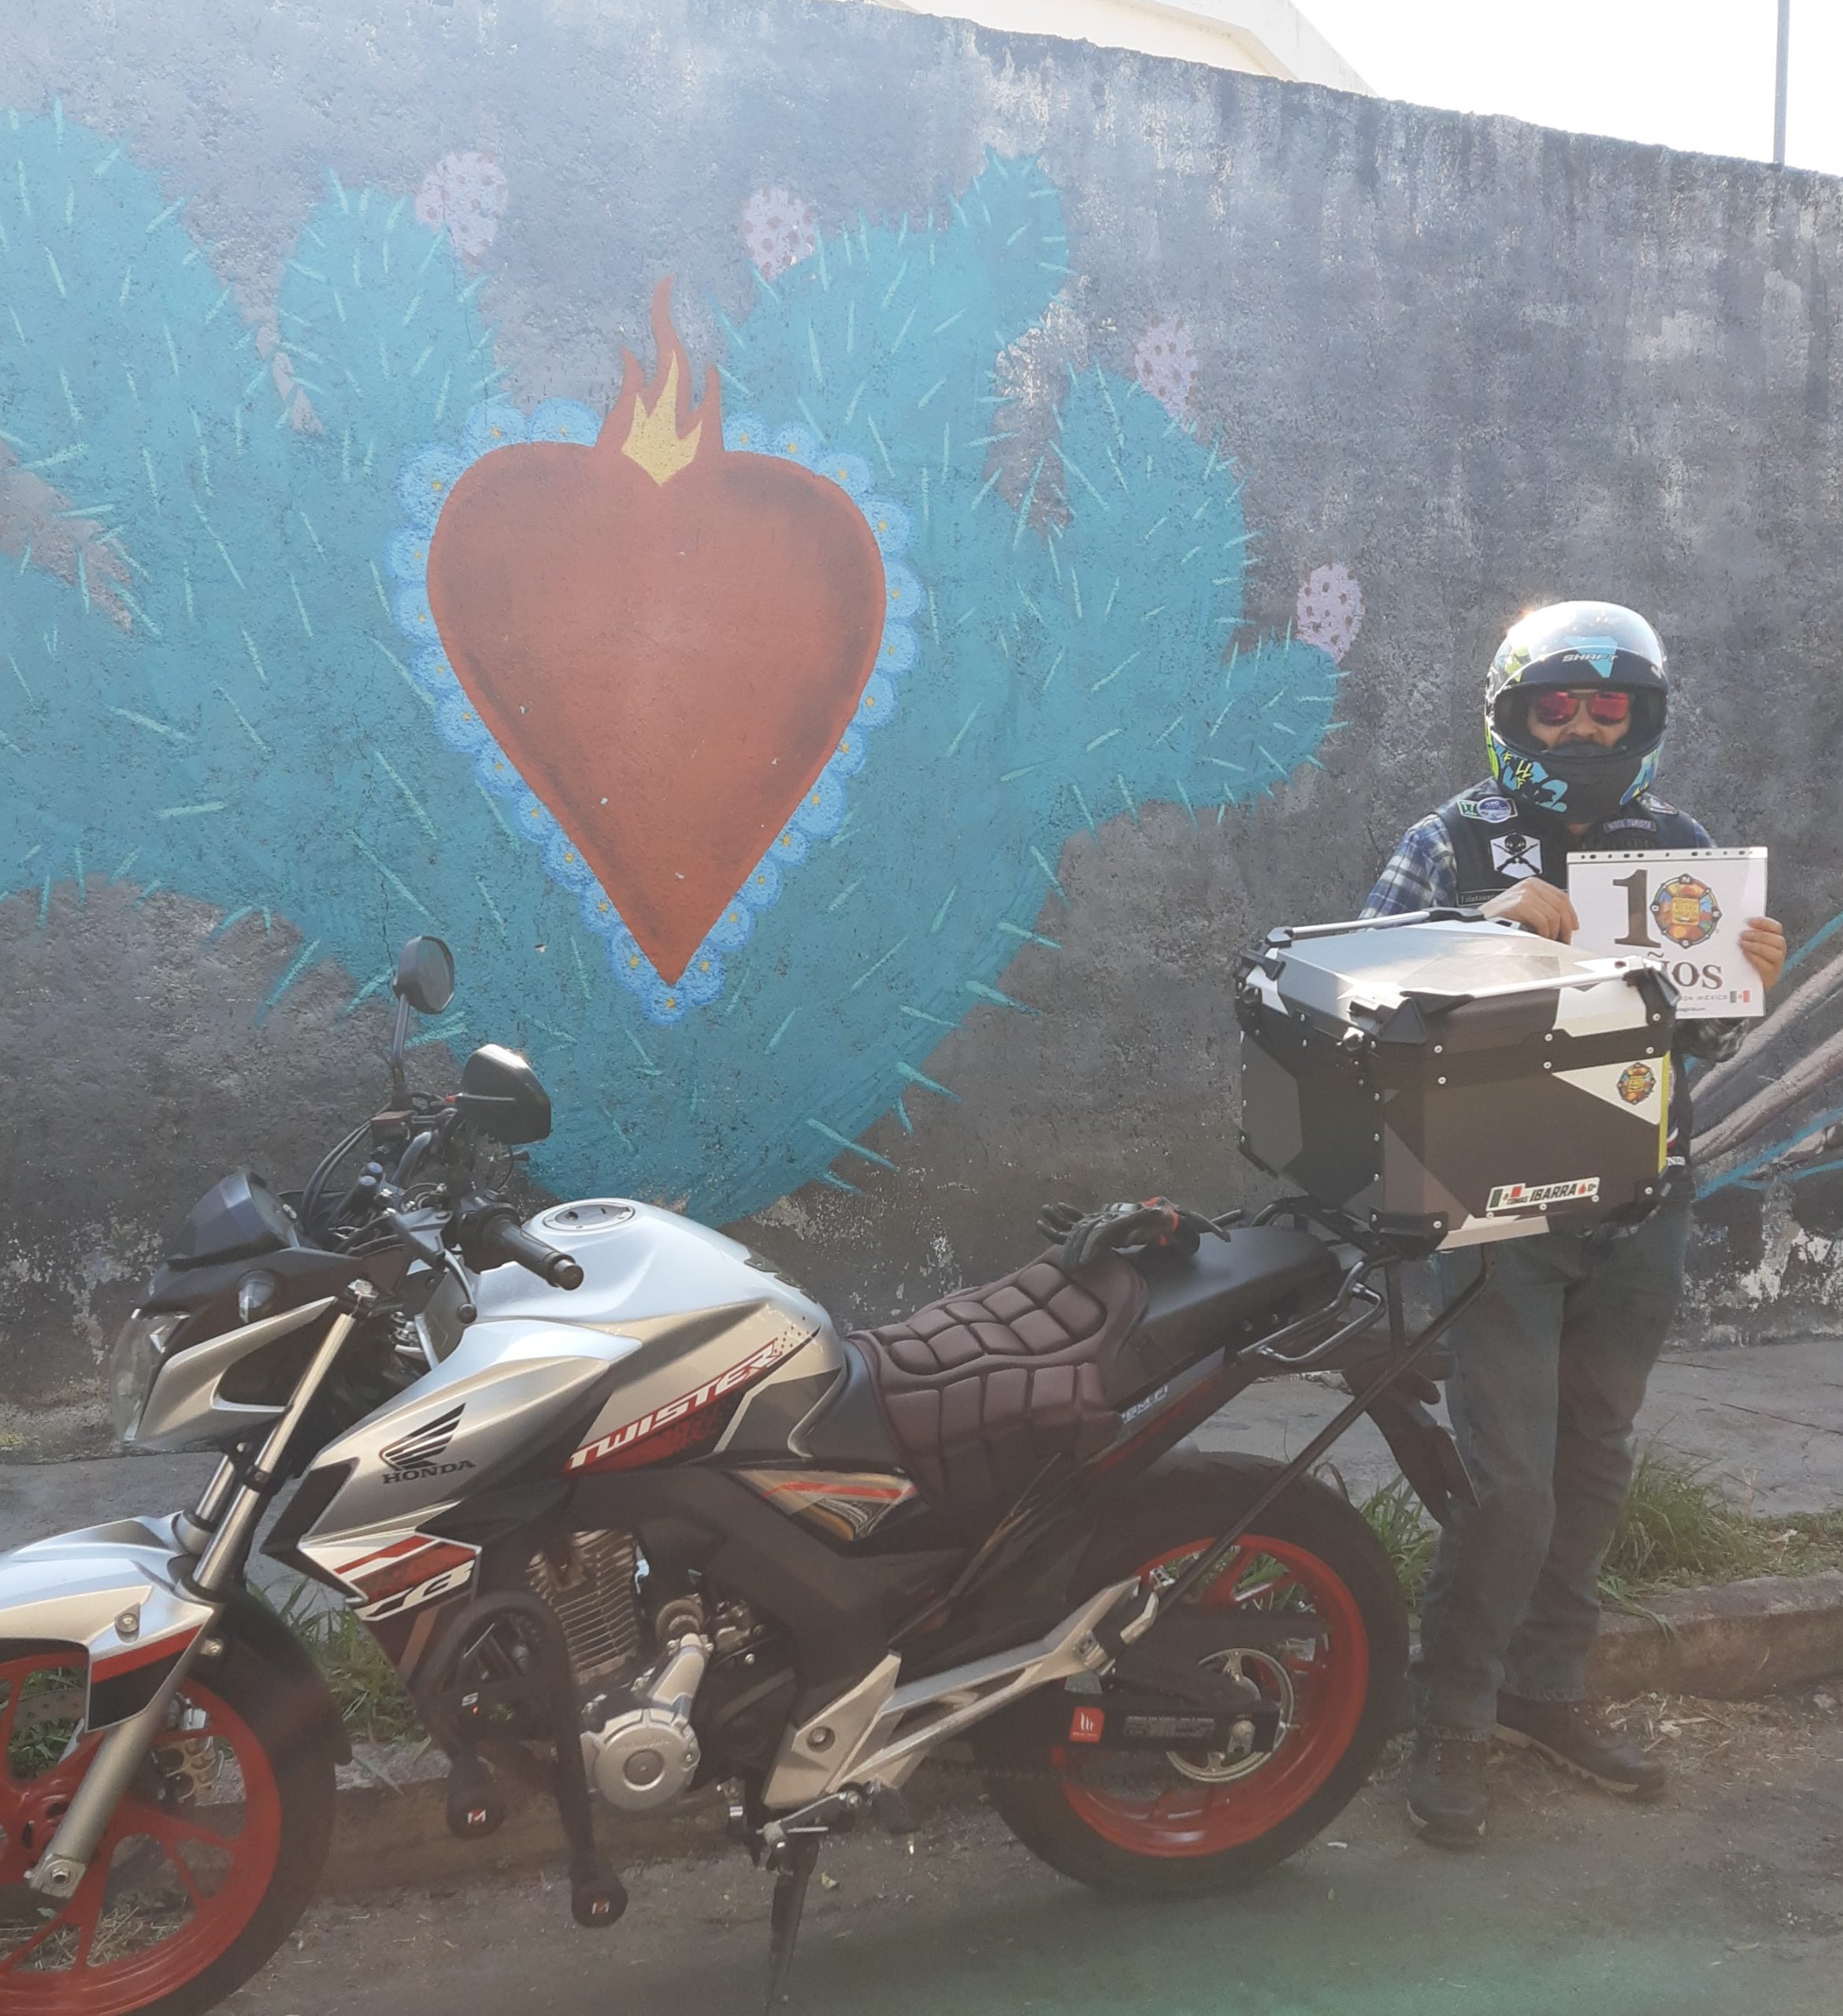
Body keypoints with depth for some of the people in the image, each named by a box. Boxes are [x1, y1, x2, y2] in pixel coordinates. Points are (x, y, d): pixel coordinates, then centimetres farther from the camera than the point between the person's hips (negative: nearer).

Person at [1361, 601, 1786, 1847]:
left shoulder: (1682, 851, 10)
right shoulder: (1454, 845, -1)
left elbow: (1709, 1043, 12)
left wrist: (1749, 984, -9)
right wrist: (1486, 927, -25)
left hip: (1639, 1209, 5)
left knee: (1594, 1464, 14)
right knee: (1510, 1483, -8)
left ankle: (1548, 1689, 31)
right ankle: (1452, 1720, 10)